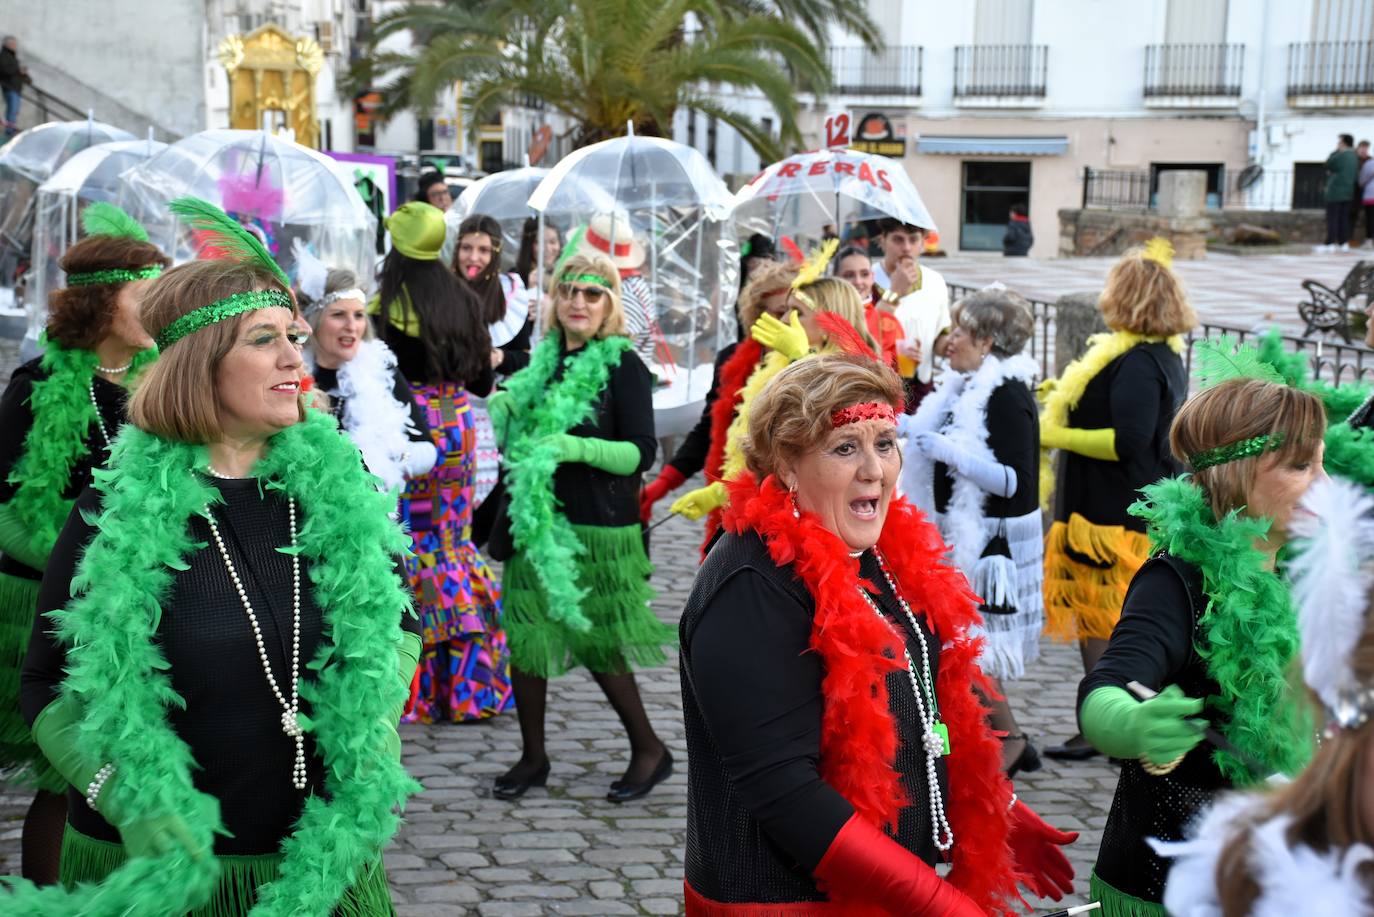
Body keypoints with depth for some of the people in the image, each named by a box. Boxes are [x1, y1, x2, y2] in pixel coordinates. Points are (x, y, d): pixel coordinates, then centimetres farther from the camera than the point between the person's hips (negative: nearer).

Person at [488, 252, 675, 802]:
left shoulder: (622, 365, -7)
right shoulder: (547, 362, 11)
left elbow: (642, 452, -12)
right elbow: (513, 410, 26)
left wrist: (577, 447, -24)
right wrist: (503, 403, 4)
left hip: (597, 528, -6)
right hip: (538, 523, 6)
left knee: (596, 644, 0)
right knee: (524, 634, 5)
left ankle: (650, 750, 19)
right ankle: (533, 757, 20)